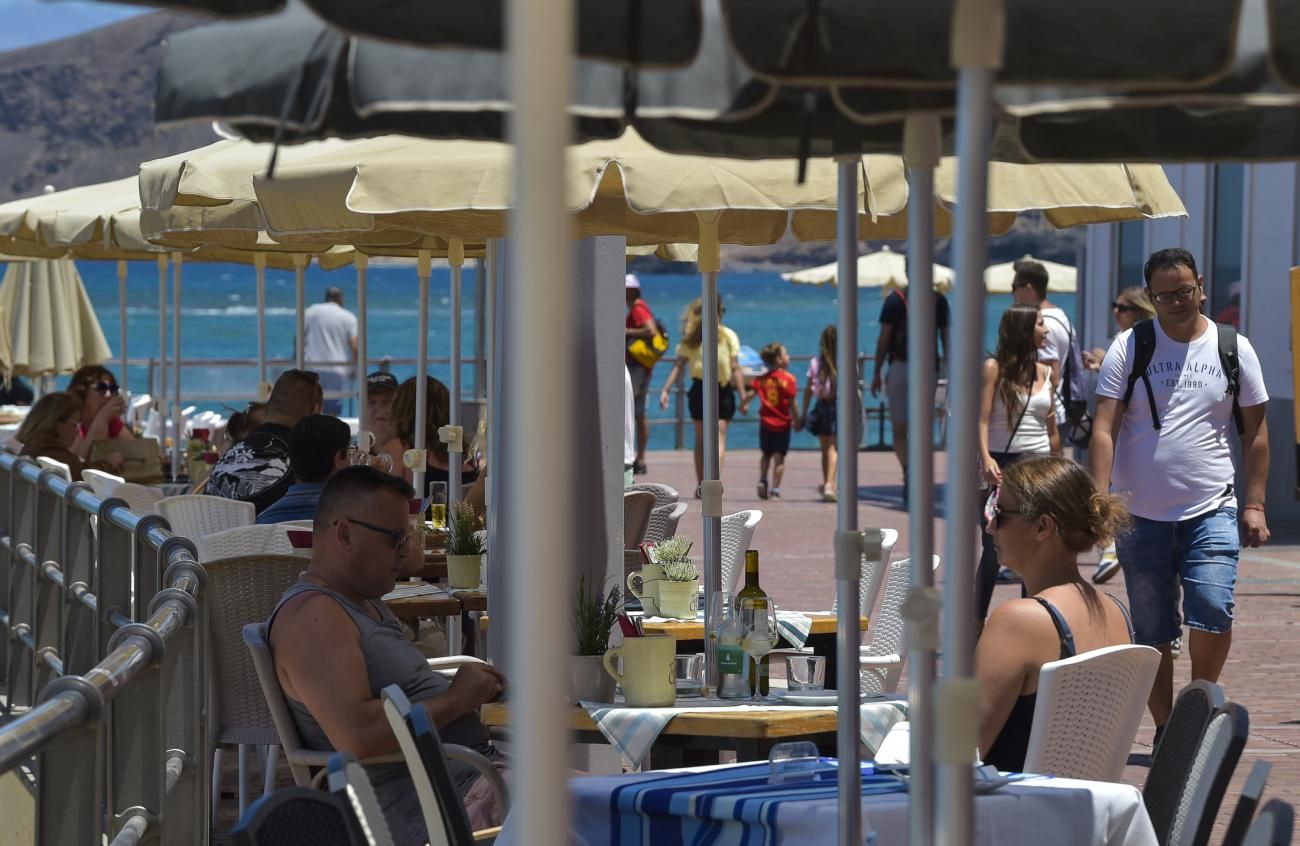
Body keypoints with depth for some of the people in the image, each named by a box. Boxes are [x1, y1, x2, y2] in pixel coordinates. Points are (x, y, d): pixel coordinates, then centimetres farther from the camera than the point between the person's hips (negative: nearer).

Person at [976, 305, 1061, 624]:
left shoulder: (1045, 372, 10)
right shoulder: (994, 369, -3)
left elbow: (1052, 428, 15)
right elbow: (982, 419, -10)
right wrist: (986, 459, -24)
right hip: (1002, 465, -4)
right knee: (994, 549, -2)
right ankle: (978, 620, 6)